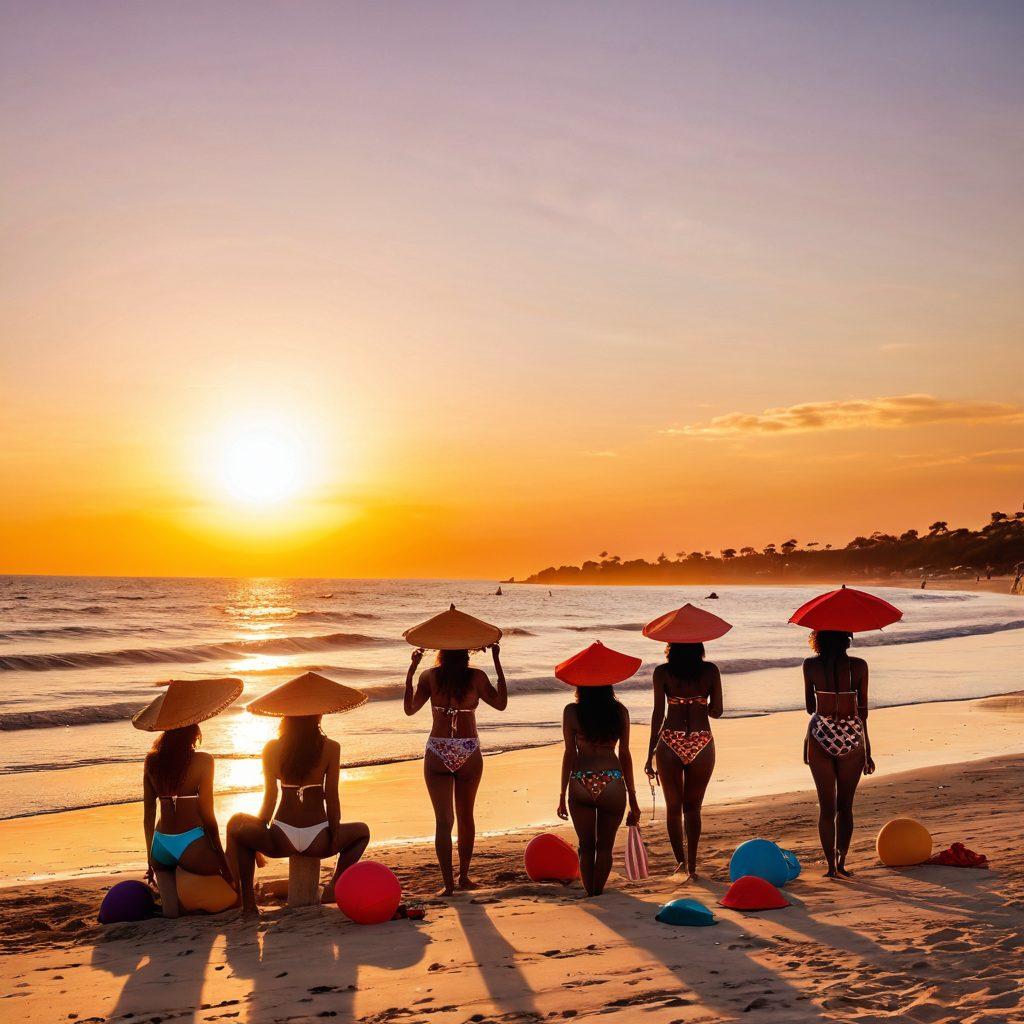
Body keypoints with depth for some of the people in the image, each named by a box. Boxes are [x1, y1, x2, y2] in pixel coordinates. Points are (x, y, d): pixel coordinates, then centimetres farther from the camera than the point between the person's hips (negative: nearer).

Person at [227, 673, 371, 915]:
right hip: (318, 843, 0)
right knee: (361, 831, 31)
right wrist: (334, 833, 7)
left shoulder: (272, 749, 0)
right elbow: (331, 797, -4)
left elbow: (269, 798, -2)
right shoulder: (330, 748, -3)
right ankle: (334, 887, 11)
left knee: (237, 825, 29)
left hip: (280, 841, 0)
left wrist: (260, 833, 10)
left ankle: (248, 900, 15)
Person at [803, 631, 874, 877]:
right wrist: (867, 750, 6)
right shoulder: (858, 666, -5)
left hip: (820, 735, 0)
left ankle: (831, 866, 8)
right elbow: (863, 710, -1)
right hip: (851, 737, 0)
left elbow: (810, 708, 4)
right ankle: (841, 863, 13)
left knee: (826, 806, 9)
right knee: (845, 806, 13)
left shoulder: (810, 666, -4)